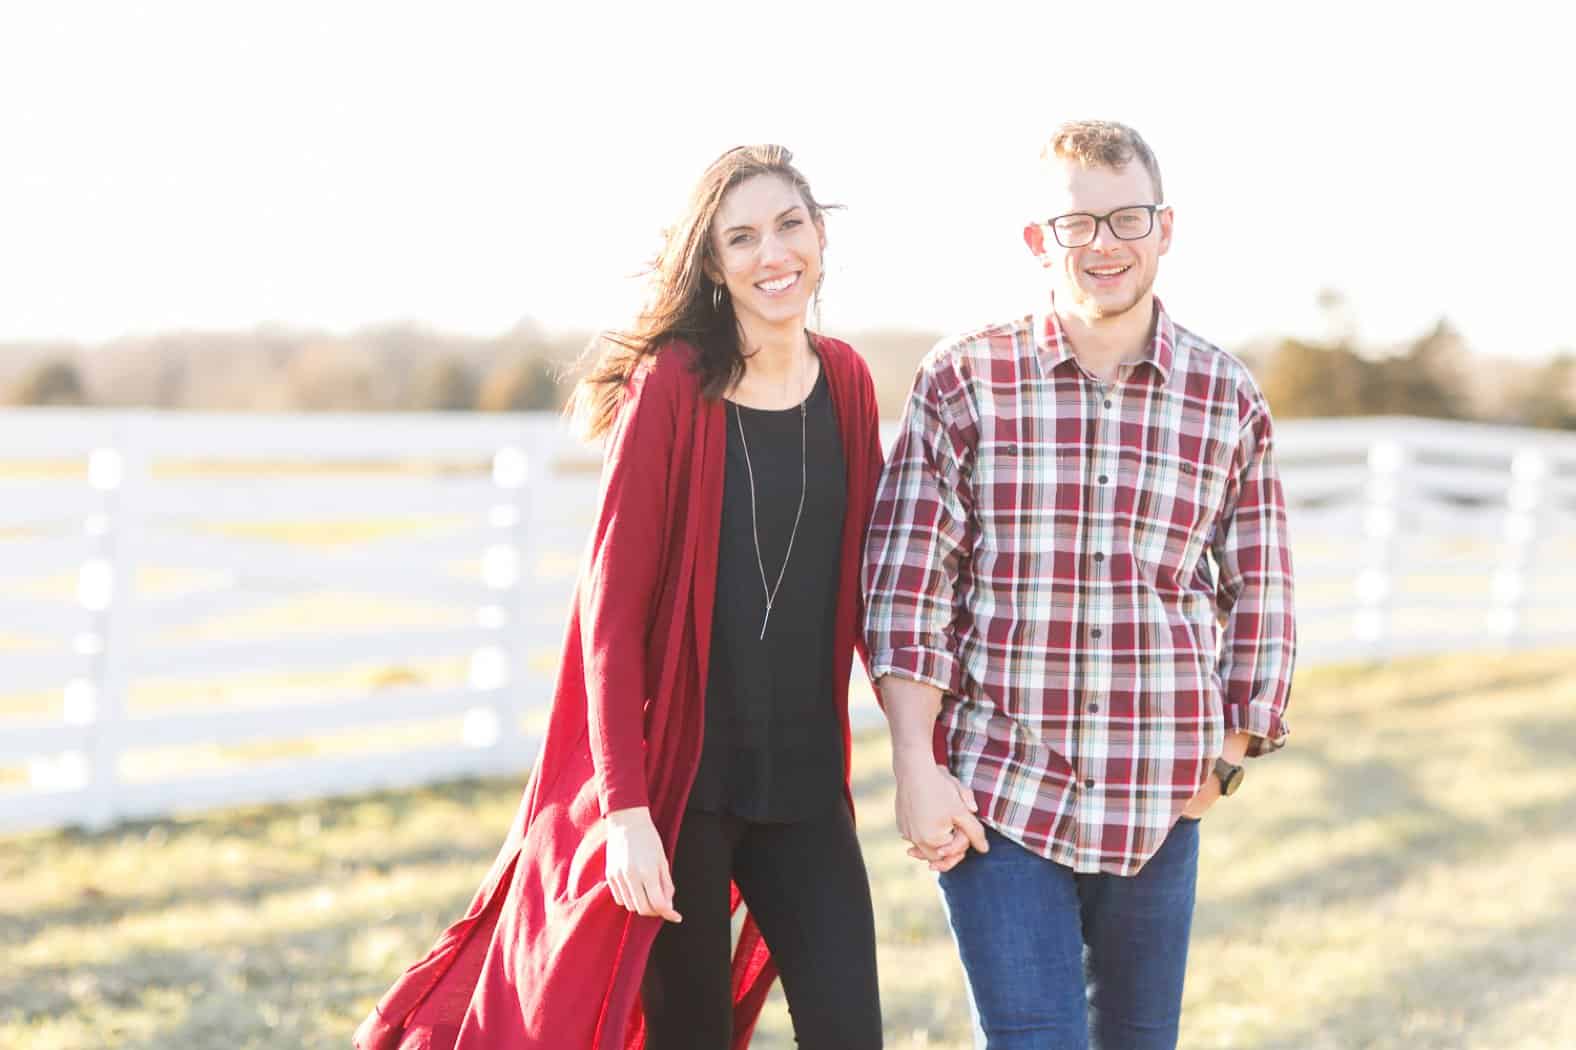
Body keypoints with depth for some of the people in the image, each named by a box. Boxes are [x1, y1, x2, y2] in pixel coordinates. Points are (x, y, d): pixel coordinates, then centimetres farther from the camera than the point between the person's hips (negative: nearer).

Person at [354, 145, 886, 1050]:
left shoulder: (845, 383, 6)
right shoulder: (672, 386, -8)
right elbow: (613, 608, -10)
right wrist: (624, 806, -16)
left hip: (805, 781, 4)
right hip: (677, 779, -4)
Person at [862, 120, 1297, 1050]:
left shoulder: (1229, 401, 2)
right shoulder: (962, 383, -3)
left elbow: (1259, 600, 8)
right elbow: (908, 587, -4)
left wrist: (1225, 761, 5)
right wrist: (916, 768, -8)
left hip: (1158, 805, 3)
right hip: (994, 795, -2)